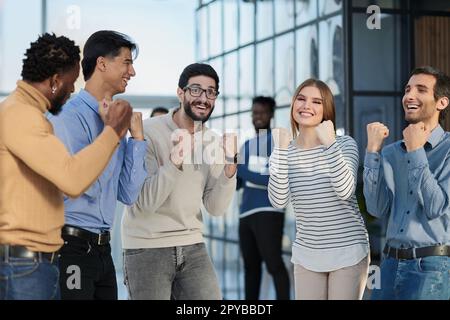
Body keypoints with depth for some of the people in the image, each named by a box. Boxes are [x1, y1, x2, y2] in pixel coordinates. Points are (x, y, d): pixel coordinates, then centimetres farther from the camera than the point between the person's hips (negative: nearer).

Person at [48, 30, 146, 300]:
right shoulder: (71, 115, -11)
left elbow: (128, 195, 10)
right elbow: (84, 187, -18)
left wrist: (137, 137, 5)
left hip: (102, 248, 8)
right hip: (72, 247, -8)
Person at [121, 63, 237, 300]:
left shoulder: (213, 142, 4)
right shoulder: (148, 132, -10)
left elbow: (215, 208, 0)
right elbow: (145, 202, -18)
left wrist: (229, 168, -15)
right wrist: (175, 162, -32)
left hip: (192, 246, 5)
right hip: (147, 248, -5)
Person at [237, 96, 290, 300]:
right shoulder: (247, 146, 21)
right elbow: (236, 184, 18)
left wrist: (241, 170, -12)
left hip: (268, 211, -7)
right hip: (246, 213, 7)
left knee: (273, 262, -11)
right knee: (250, 265, 9)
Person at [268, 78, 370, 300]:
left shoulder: (345, 144, -5)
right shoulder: (283, 153, 2)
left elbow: (345, 191, -21)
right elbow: (278, 201, -14)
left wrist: (329, 143, -26)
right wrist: (281, 148, -18)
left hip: (348, 252, -2)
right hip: (306, 255, 3)